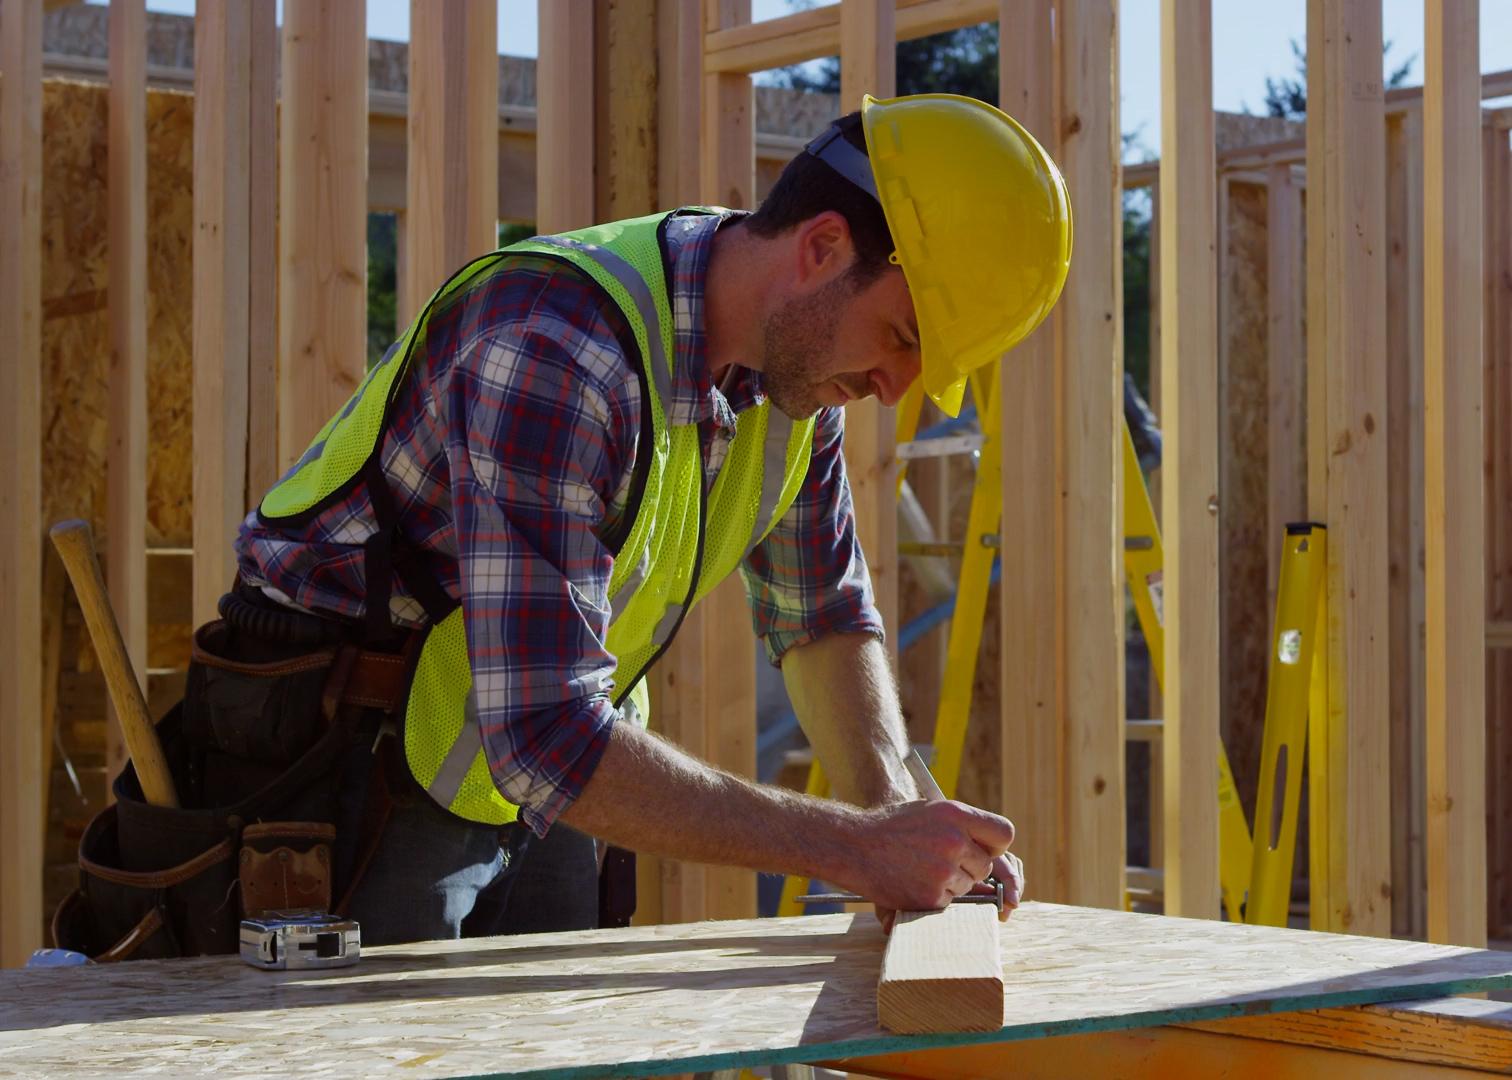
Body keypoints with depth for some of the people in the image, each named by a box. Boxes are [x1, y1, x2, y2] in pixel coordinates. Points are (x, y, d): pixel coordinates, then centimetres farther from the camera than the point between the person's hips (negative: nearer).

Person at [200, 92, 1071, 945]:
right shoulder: (553, 354, -32)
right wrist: (856, 848, -34)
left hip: (532, 783, 7)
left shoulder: (795, 360, -5)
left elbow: (826, 617, 10)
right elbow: (549, 741, -37)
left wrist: (898, 810, -9)